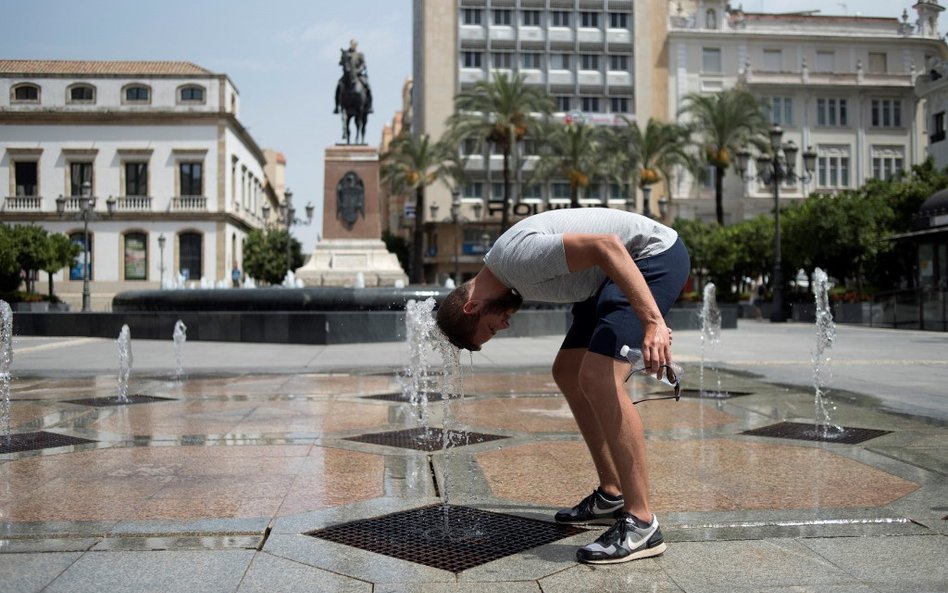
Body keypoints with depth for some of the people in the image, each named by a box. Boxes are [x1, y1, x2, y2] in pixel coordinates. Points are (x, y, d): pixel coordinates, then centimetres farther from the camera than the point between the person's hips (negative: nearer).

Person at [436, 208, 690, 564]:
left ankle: (641, 523, -16)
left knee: (598, 378, -22)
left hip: (656, 254, -10)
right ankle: (612, 496, 17)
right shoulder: (502, 268, 6)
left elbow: (607, 246, -31)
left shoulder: (518, 257, -23)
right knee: (567, 372, 11)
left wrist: (652, 322, -33)